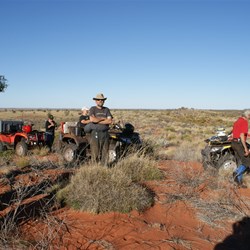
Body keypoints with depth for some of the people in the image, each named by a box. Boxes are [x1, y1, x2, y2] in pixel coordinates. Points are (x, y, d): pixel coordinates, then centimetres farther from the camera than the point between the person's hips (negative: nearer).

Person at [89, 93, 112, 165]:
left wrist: (97, 121, -9)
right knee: (95, 152, -2)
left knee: (105, 152, 7)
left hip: (105, 133, 3)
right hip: (95, 133, -3)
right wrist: (103, 118, -7)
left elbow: (110, 121, -4)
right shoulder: (92, 109, 2)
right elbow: (92, 119, -17)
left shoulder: (106, 109, 11)